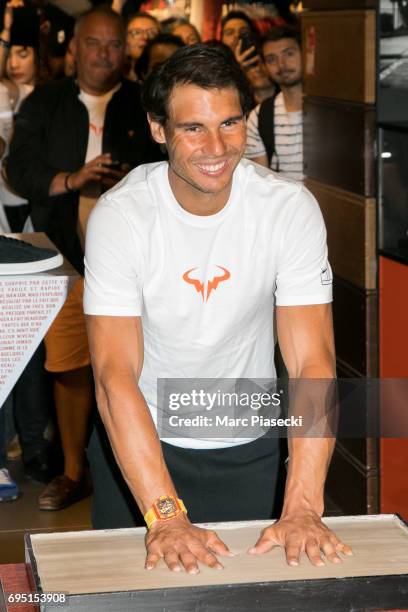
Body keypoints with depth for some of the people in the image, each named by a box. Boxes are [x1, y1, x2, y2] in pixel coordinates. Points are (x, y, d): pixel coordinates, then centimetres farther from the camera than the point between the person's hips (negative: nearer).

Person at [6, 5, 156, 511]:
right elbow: (19, 169, 5)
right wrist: (71, 180, -11)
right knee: (69, 365, 2)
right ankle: (73, 473, 16)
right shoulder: (44, 104, 12)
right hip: (67, 259, 1)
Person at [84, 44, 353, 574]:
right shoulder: (119, 216, -21)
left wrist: (303, 509, -35)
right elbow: (116, 375, -28)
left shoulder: (291, 208, -18)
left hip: (248, 448, 1)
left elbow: (313, 362, -24)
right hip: (139, 440, -1)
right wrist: (165, 514, -38)